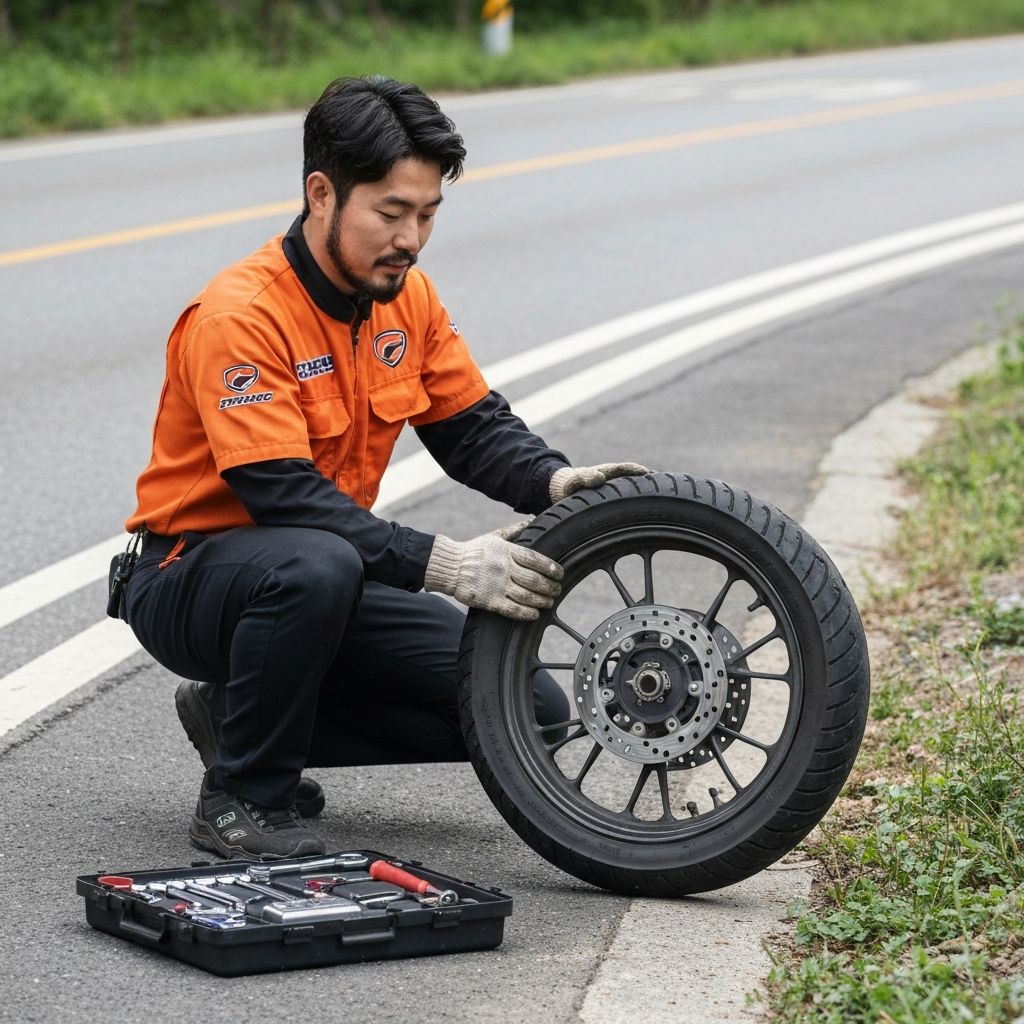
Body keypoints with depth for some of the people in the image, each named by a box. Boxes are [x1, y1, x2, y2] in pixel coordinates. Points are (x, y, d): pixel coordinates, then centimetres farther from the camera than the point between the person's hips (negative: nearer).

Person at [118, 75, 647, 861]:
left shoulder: (407, 296, 0)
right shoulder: (240, 316, -24)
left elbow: (473, 425, 3)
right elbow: (284, 496, -31)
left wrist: (556, 482, -20)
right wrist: (444, 566, -39)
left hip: (332, 577, 8)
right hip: (195, 576, -7)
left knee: (531, 714, -4)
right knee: (315, 567, -42)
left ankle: (242, 716, 7)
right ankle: (242, 798, -19)